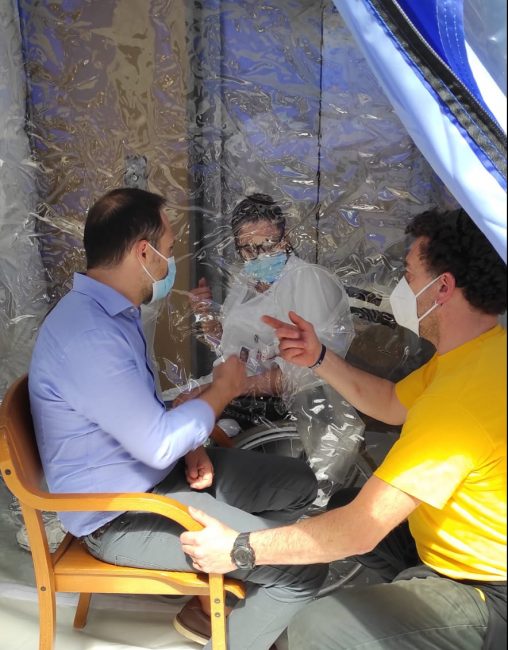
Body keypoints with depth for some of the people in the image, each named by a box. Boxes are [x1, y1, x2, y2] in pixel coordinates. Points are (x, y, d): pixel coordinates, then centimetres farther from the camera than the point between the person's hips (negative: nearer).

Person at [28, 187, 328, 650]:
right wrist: (224, 388, -13)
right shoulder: (86, 335, -30)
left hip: (163, 473, 10)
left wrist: (191, 447, -2)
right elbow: (159, 445, -28)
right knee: (303, 569, -15)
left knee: (299, 484, 11)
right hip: (122, 515, -10)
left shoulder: (114, 311, 4)